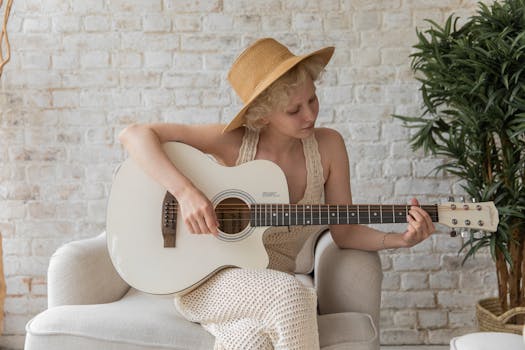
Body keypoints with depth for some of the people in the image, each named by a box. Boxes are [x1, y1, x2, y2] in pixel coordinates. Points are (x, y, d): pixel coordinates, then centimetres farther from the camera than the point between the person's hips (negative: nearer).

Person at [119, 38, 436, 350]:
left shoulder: (327, 146, -3)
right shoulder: (234, 142, -12)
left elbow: (344, 231, 4)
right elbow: (134, 135, -14)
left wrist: (400, 240, -13)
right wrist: (186, 192, -26)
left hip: (274, 286, 2)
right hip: (207, 281, -1)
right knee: (290, 295, -32)